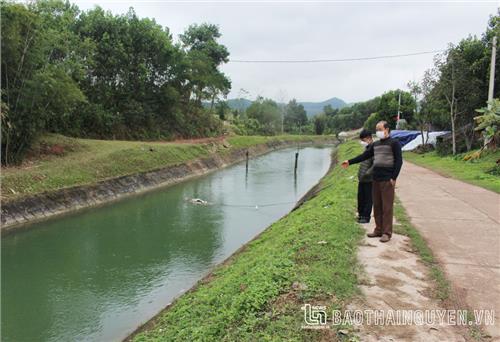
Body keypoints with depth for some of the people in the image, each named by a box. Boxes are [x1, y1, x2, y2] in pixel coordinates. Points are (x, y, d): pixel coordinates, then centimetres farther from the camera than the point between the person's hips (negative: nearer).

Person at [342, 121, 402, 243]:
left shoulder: (394, 143, -4)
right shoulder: (375, 144, 15)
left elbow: (399, 161, -8)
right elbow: (364, 156, 16)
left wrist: (394, 178, -14)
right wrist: (350, 162, 9)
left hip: (387, 180, -6)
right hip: (376, 179, 7)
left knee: (387, 207, -3)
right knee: (377, 206, 9)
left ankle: (387, 233, 3)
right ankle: (378, 230, 18)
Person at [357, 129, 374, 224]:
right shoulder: (366, 148, 13)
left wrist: (366, 173, -21)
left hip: (369, 179, -8)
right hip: (362, 179, 8)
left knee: (368, 198, 3)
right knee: (360, 197, 15)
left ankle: (366, 216, 12)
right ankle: (361, 213, 29)